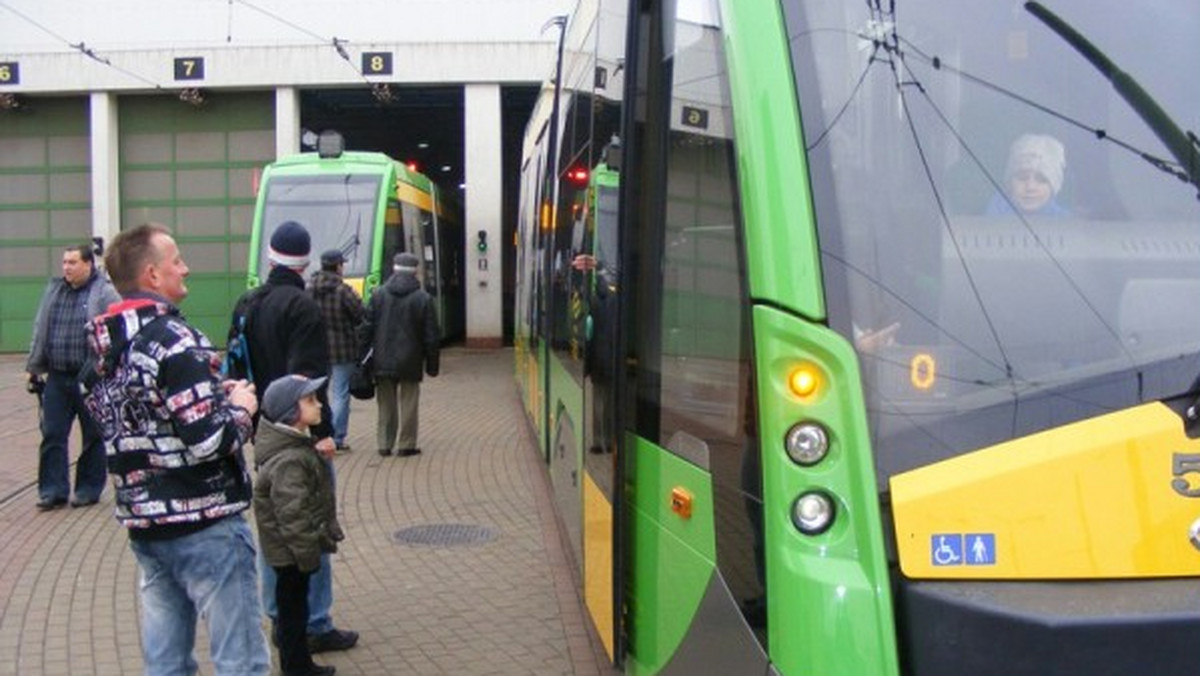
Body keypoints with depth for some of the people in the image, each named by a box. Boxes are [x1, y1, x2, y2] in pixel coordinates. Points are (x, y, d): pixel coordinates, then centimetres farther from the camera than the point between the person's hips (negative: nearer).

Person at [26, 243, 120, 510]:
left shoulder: (105, 293, -7)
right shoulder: (53, 290, 11)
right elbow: (40, 331, 17)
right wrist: (33, 366, 15)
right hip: (57, 378, 5)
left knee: (94, 437, 6)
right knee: (52, 435, 5)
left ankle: (89, 489, 17)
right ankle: (53, 490, 12)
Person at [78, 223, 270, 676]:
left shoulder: (103, 349, 8)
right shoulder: (173, 341, -18)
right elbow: (210, 442, -24)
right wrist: (240, 408, -5)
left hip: (142, 523, 8)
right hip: (204, 524, -8)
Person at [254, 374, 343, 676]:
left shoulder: (298, 445, 7)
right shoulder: (289, 460, -27)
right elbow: (291, 513, -28)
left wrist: (325, 534, 23)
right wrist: (308, 553, -21)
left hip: (294, 550, 10)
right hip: (291, 551, -10)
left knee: (294, 608, 19)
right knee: (293, 609, 3)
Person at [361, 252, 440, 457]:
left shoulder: (378, 295, 1)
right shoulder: (423, 298, -4)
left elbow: (367, 328, 2)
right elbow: (431, 335, -3)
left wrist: (363, 356, 7)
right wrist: (432, 364, 5)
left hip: (383, 361, 2)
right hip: (410, 362, -2)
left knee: (386, 404, 12)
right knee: (408, 404, 7)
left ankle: (384, 444, 15)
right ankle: (406, 445, 8)